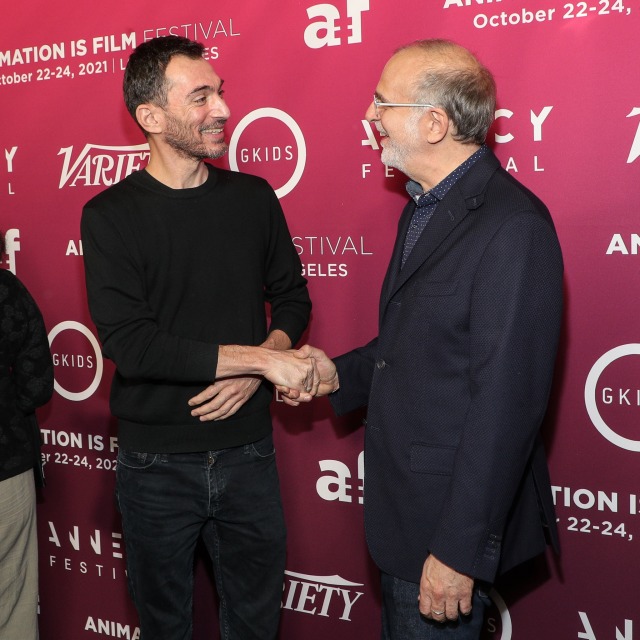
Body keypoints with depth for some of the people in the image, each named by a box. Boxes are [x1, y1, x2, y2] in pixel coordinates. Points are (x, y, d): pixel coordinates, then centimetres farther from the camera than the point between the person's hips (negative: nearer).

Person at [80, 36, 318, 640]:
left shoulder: (253, 197, 1)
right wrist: (259, 358, -21)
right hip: (157, 462, -2)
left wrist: (254, 375, -10)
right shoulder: (110, 216, -10)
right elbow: (129, 344, -19)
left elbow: (292, 296, 9)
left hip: (248, 450, 3)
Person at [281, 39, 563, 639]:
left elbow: (506, 401, -24)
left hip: (452, 514, -9)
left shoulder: (512, 224, -22)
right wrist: (339, 374, 2)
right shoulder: (424, 207, 9)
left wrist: (459, 551, -22)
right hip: (400, 502, 9)